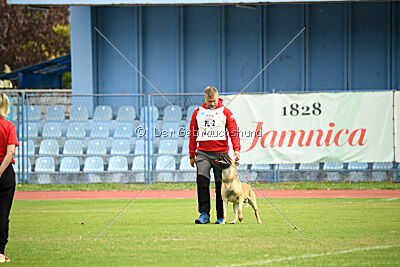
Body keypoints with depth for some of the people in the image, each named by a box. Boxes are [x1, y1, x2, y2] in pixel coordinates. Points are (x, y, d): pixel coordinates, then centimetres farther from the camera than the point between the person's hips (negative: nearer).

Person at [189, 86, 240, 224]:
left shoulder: (225, 112, 5)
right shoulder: (198, 112, 12)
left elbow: (233, 131, -3)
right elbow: (193, 134, 16)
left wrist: (236, 149, -17)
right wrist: (192, 155, 13)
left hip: (220, 154, -1)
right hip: (202, 153, 1)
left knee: (221, 184, 2)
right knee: (202, 180, -14)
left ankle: (221, 216, 10)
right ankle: (204, 214, -13)